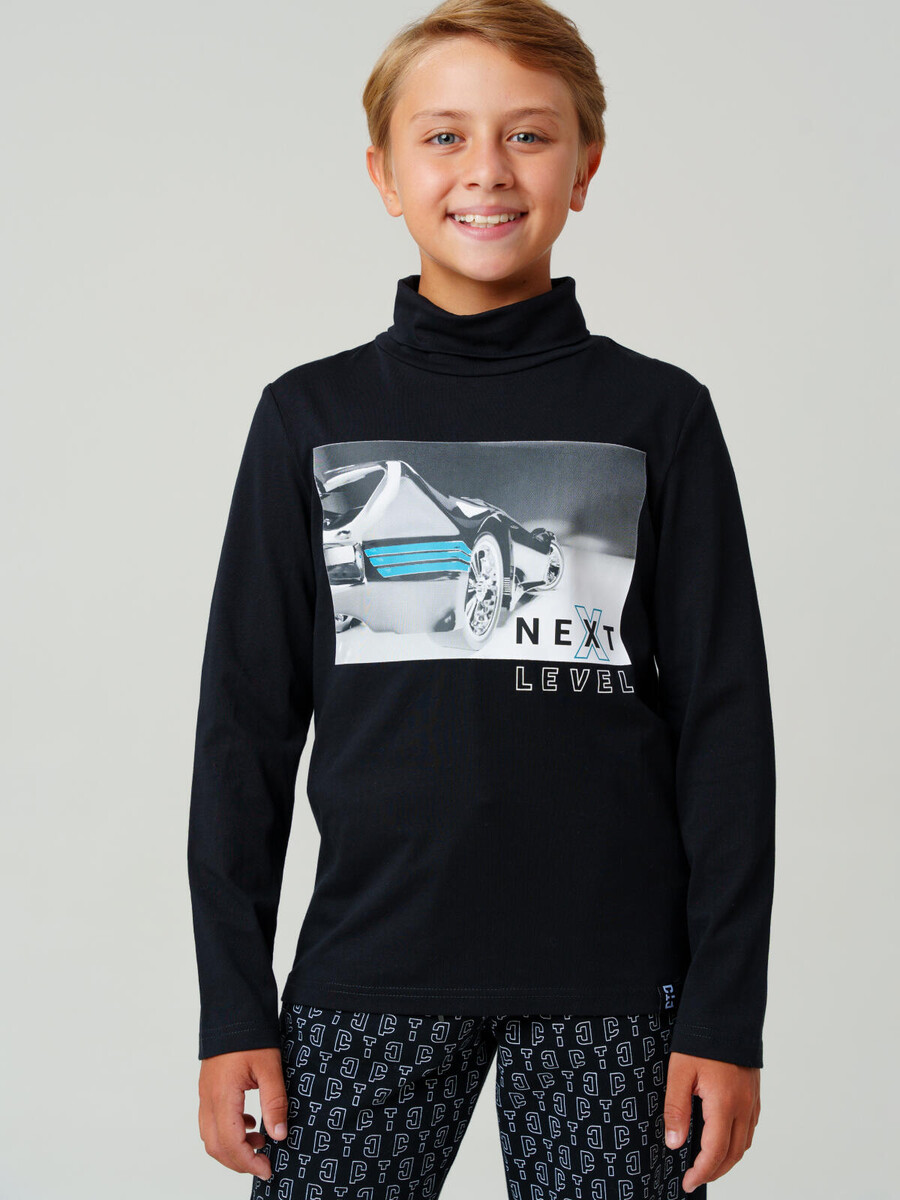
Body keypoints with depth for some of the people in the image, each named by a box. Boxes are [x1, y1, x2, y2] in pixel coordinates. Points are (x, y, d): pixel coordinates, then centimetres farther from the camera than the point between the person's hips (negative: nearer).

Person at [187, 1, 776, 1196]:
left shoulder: (659, 416, 3)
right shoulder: (310, 417, 6)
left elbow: (724, 721, 2)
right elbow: (247, 717, 7)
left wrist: (728, 1015, -2)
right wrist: (233, 1006, 3)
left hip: (612, 980, -1)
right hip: (369, 977, 1)